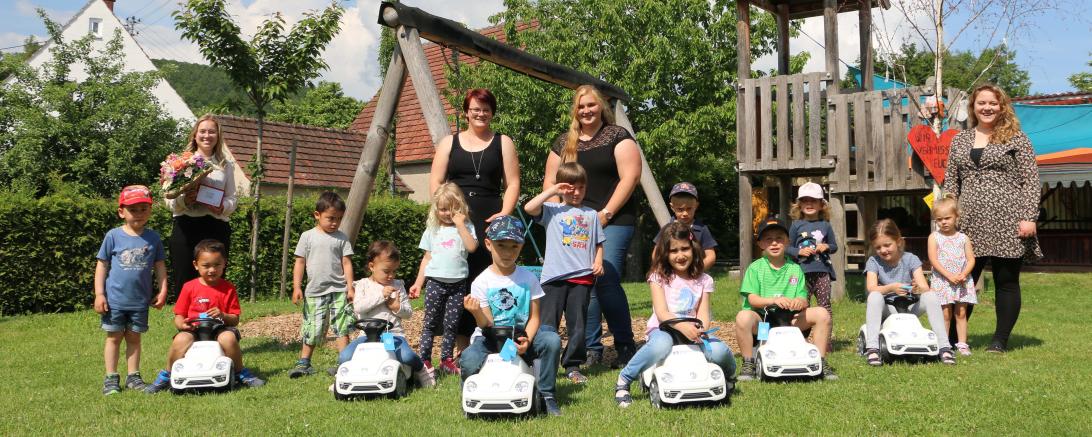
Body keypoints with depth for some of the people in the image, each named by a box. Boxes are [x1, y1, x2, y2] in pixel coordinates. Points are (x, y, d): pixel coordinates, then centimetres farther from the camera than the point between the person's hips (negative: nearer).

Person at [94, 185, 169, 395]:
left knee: (134, 337, 11)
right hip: (114, 299, -1)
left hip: (140, 300, 1)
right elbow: (102, 265, -1)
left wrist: (162, 291, 1)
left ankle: (133, 375, 20)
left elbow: (160, 266, 6)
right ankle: (111, 378, 15)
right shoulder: (113, 236, -5)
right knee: (114, 337, 8)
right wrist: (99, 294, -5)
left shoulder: (153, 238, 0)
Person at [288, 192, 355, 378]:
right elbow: (300, 262, 4)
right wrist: (297, 287, -2)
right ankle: (304, 362, 19)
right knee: (311, 330, 5)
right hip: (314, 291, 0)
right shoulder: (308, 236, 3)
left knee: (342, 329, -3)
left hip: (338, 291, 0)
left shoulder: (342, 238, 4)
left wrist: (350, 287, -3)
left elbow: (346, 262, 4)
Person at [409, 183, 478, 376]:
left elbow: (472, 247, -14)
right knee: (430, 322, 1)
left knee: (451, 324, 5)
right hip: (435, 282, 1)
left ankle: (446, 360, 13)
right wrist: (418, 284, 8)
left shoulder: (466, 227, 4)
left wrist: (460, 225, -13)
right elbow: (427, 258, 12)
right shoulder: (432, 230, 9)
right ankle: (424, 360, 2)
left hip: (458, 283, 0)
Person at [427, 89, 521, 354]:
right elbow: (435, 183, 9)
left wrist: (504, 213, -9)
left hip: (490, 222, 0)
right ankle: (462, 348, 0)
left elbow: (512, 184, 6)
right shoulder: (449, 143, 15)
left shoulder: (503, 143, 13)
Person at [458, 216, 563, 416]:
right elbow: (487, 325, -7)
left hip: (522, 335, 2)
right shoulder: (481, 282, -5)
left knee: (552, 340, -28)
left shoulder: (528, 278, 0)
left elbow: (534, 317, -1)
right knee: (469, 361, -33)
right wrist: (477, 313, -31)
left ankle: (546, 395, -9)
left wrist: (527, 340, -20)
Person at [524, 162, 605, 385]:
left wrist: (598, 261, 2)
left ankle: (573, 366, 17)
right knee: (547, 324, -2)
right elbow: (529, 208, -12)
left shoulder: (591, 214, 15)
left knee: (577, 324, 7)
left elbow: (599, 243, 20)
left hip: (582, 277, 3)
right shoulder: (552, 210, 6)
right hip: (555, 276, -3)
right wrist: (552, 191, -7)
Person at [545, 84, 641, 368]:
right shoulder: (564, 143, 16)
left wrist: (605, 214, -10)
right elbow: (550, 182, 17)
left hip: (612, 221, -5)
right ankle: (592, 349, 12)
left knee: (606, 280, -16)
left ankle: (626, 346, -4)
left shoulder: (617, 136, 2)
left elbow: (630, 177, -6)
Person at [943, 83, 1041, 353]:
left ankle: (1001, 339, 14)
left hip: (1006, 223, -3)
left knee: (1006, 282, 4)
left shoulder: (1016, 138, 3)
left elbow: (1030, 181, -2)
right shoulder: (960, 140, 14)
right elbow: (950, 182, 14)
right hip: (970, 224, 3)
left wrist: (1029, 217, -11)